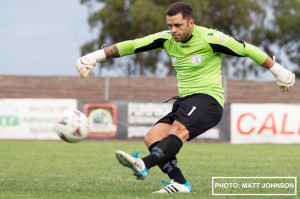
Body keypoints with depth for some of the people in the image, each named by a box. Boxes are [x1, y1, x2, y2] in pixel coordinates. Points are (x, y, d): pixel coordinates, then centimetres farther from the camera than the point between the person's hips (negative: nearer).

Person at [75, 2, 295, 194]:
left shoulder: (209, 38, -9)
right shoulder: (167, 39, 7)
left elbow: (247, 50, 1)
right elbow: (133, 45, 8)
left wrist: (278, 71, 8)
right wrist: (97, 56, 2)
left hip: (208, 99, -8)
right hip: (185, 101, 8)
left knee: (178, 129, -34)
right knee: (153, 137, -11)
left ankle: (144, 165, -57)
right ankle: (179, 183, -22)